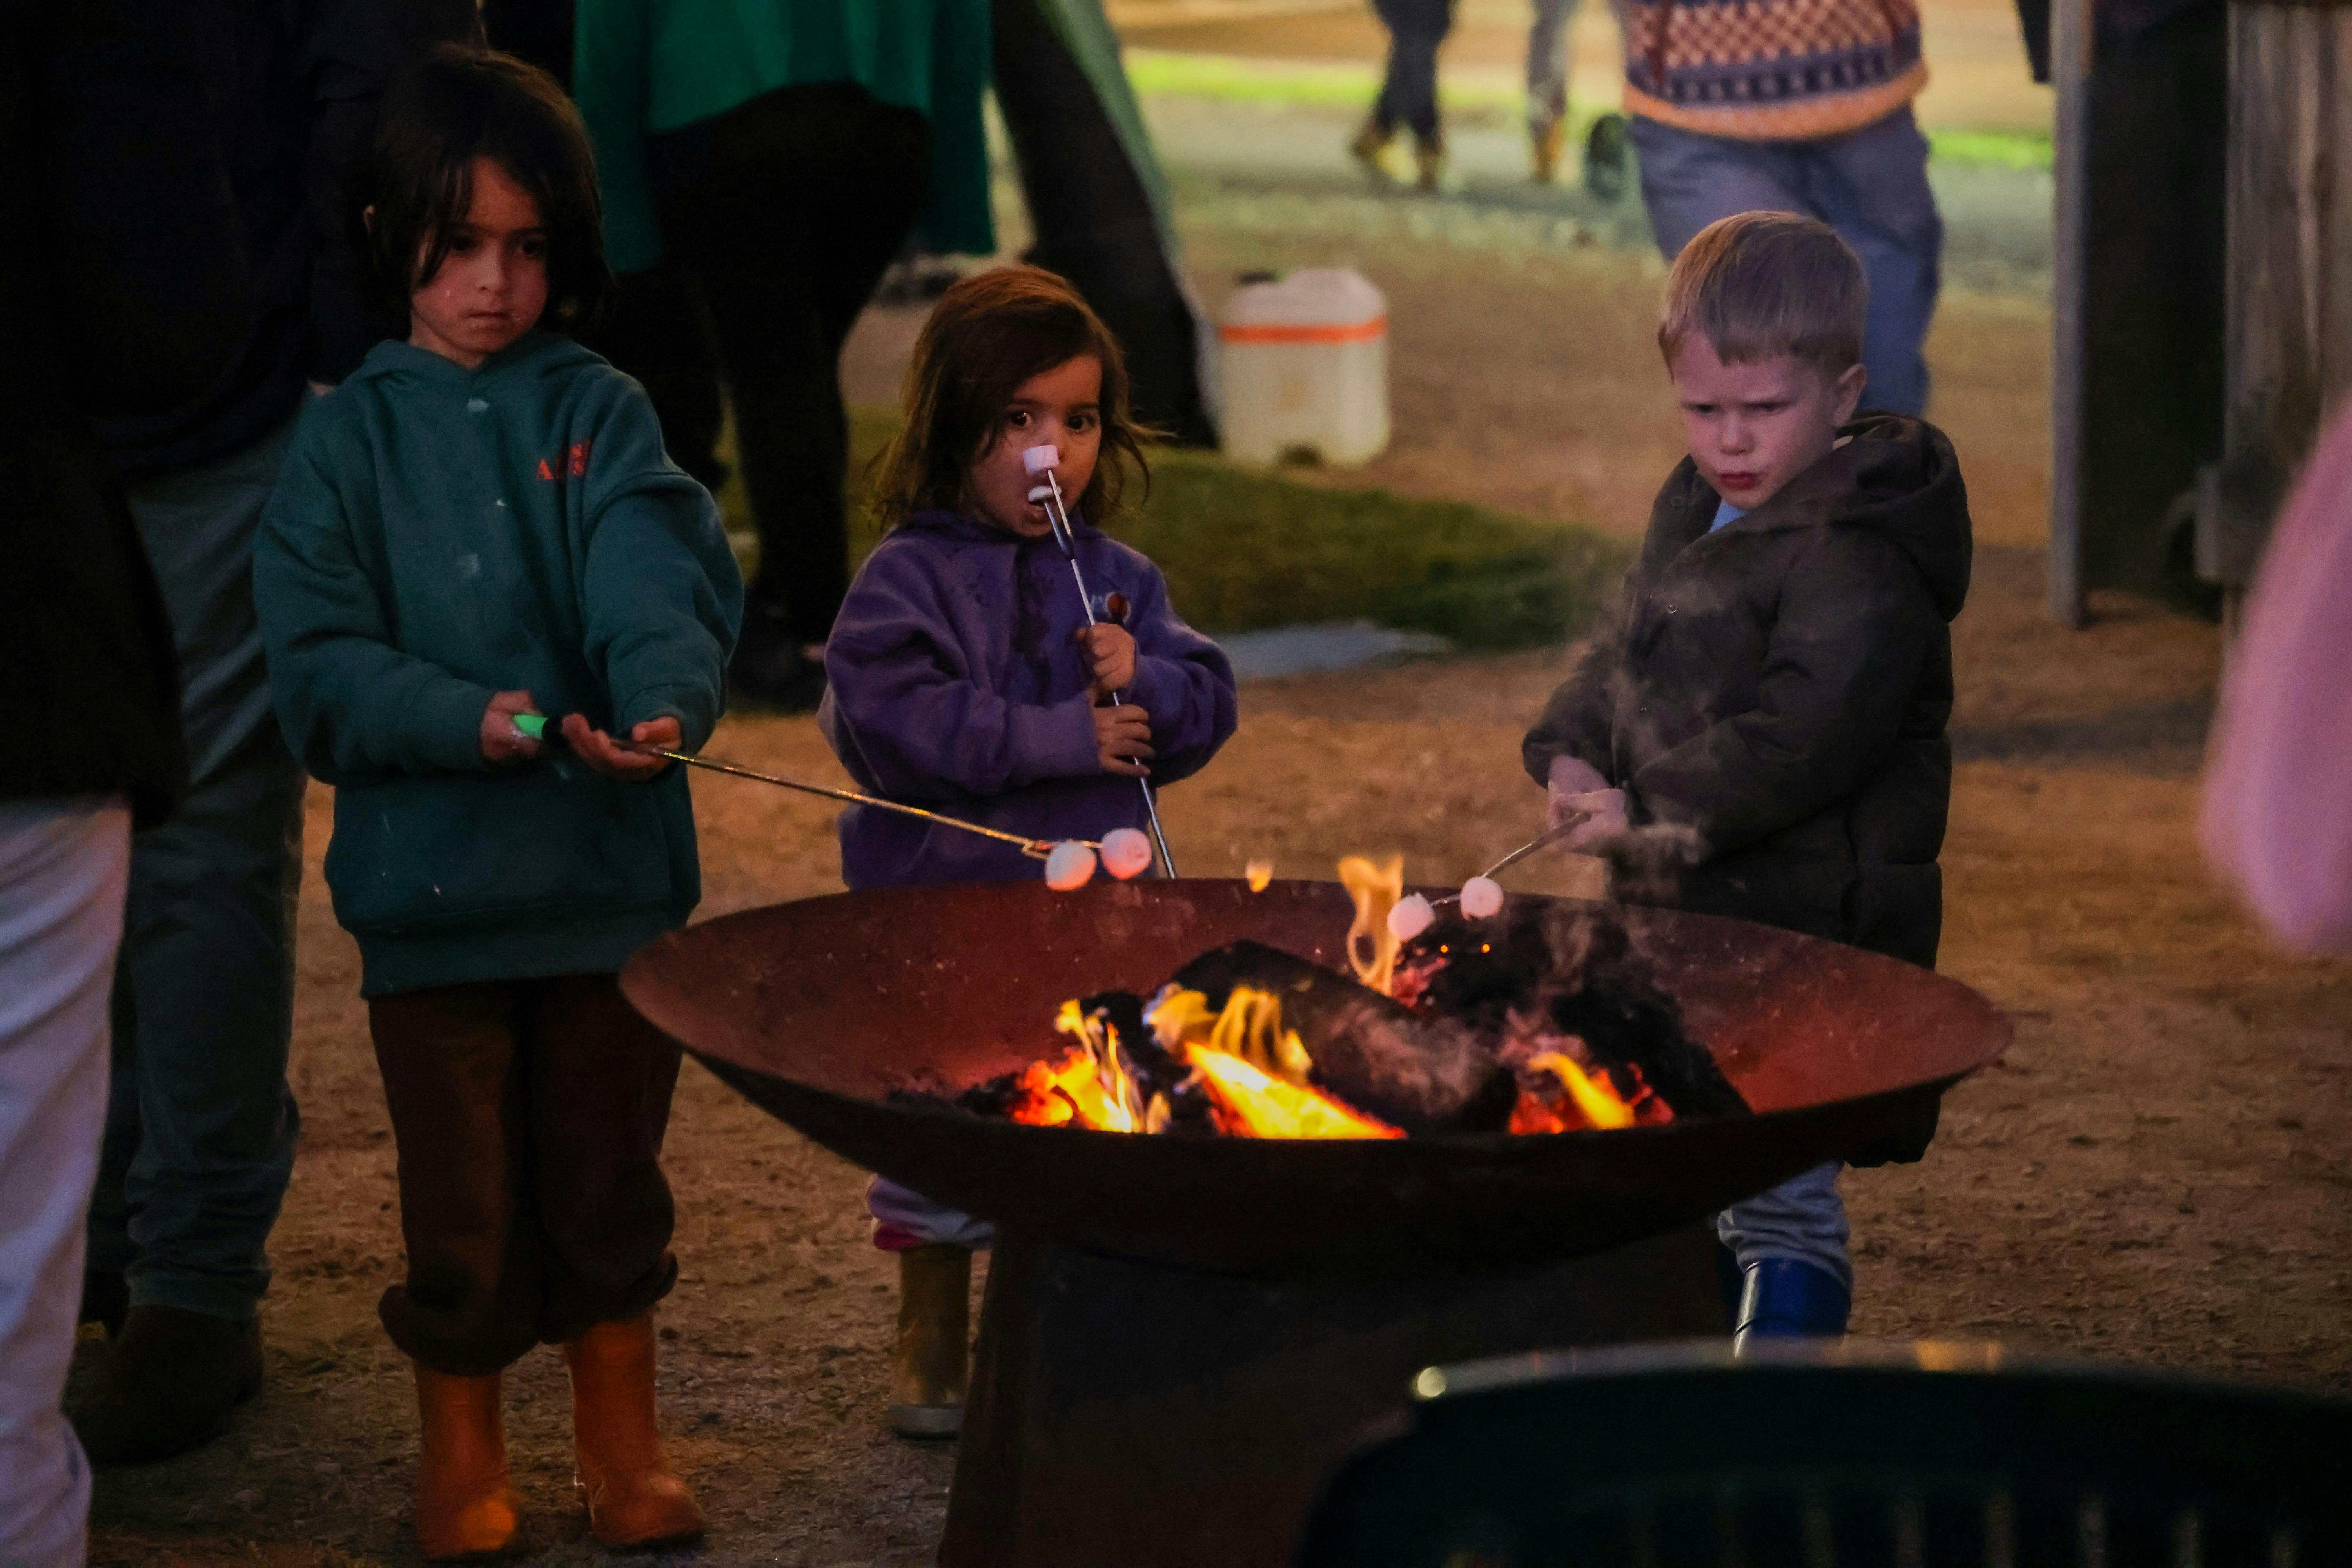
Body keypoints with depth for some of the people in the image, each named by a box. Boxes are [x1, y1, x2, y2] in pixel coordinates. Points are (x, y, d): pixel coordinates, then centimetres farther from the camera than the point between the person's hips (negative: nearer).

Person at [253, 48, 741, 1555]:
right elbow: (317, 660, -5)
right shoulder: (353, 436, 1)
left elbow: (658, 582, -13)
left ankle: (622, 1442, 30)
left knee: (610, 1172, 12)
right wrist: (461, 718, -21)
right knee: (464, 1190, 7)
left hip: (613, 862, 1)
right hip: (431, 874, -1)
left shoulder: (600, 414, 3)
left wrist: (662, 698, -34)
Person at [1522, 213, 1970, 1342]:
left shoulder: (1861, 563, -19)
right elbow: (1624, 657, 18)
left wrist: (1660, 817, -31)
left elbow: (1802, 736, -29)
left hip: (1806, 940, -10)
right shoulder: (1694, 513, 11)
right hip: (1684, 923, 10)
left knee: (1782, 1197, -7)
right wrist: (1573, 752, -1)